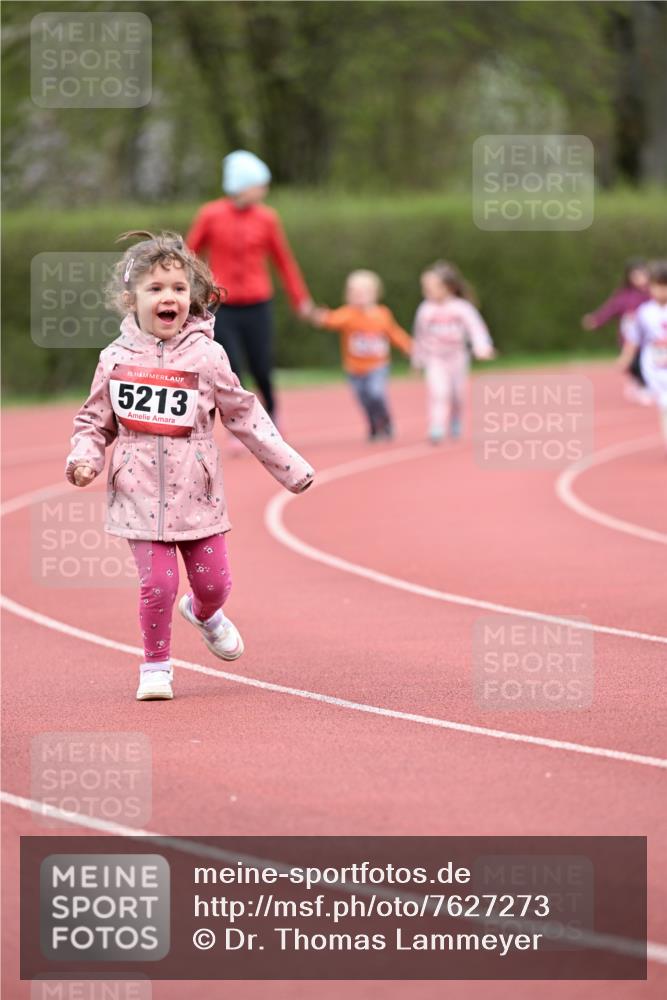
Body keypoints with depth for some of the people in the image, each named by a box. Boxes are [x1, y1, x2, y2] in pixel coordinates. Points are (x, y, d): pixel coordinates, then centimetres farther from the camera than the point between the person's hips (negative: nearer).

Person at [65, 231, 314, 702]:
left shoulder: (206, 356, -4)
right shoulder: (117, 359, -2)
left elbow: (244, 414, 4)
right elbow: (95, 420, 10)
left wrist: (289, 466, 3)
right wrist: (85, 457, -9)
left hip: (196, 491, 1)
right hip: (141, 493, -1)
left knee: (214, 581, 6)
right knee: (157, 583, -9)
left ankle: (204, 613, 43)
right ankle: (155, 666, 13)